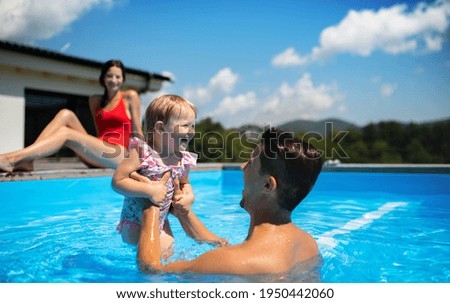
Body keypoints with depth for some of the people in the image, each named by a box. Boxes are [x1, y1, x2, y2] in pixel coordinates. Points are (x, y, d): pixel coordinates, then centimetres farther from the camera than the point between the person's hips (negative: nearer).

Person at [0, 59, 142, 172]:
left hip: (120, 155, -5)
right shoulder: (95, 101, 20)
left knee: (66, 133, -23)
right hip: (101, 153, 5)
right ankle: (27, 160, -26)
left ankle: (12, 159, -36)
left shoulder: (130, 97, 6)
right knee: (66, 114, -11)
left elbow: (137, 131, 4)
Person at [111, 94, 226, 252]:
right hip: (135, 223, -5)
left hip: (161, 222, 6)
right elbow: (117, 181, -24)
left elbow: (185, 184, 15)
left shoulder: (184, 160, -5)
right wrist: (150, 191, -31)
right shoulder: (142, 152, -22)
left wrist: (189, 196, -7)